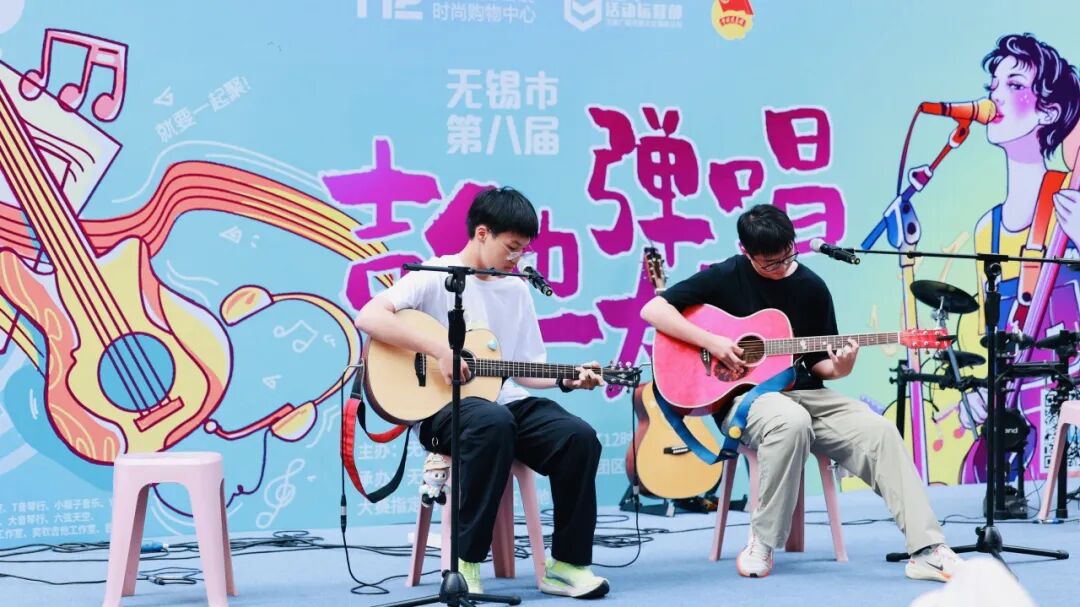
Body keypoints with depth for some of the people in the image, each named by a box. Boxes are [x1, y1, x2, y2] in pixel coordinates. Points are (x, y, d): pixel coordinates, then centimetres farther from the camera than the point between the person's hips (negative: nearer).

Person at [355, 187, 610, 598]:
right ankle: (464, 561, -30)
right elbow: (369, 318, -19)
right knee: (493, 423, -40)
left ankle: (567, 564, -10)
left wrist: (569, 380, 0)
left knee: (579, 437, -20)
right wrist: (438, 349, -24)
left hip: (505, 402, 6)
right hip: (444, 409, -6)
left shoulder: (517, 290, 15)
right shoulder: (436, 276, -5)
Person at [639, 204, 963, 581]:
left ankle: (927, 550, -22)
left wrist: (837, 369, -13)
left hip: (803, 393, 4)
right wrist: (711, 342, -19)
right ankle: (761, 544, -23)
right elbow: (653, 310, -8)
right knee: (792, 422, -39)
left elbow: (817, 360, 12)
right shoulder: (727, 278, -3)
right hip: (743, 396, -4)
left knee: (879, 431, -20)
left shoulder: (812, 288, 6)